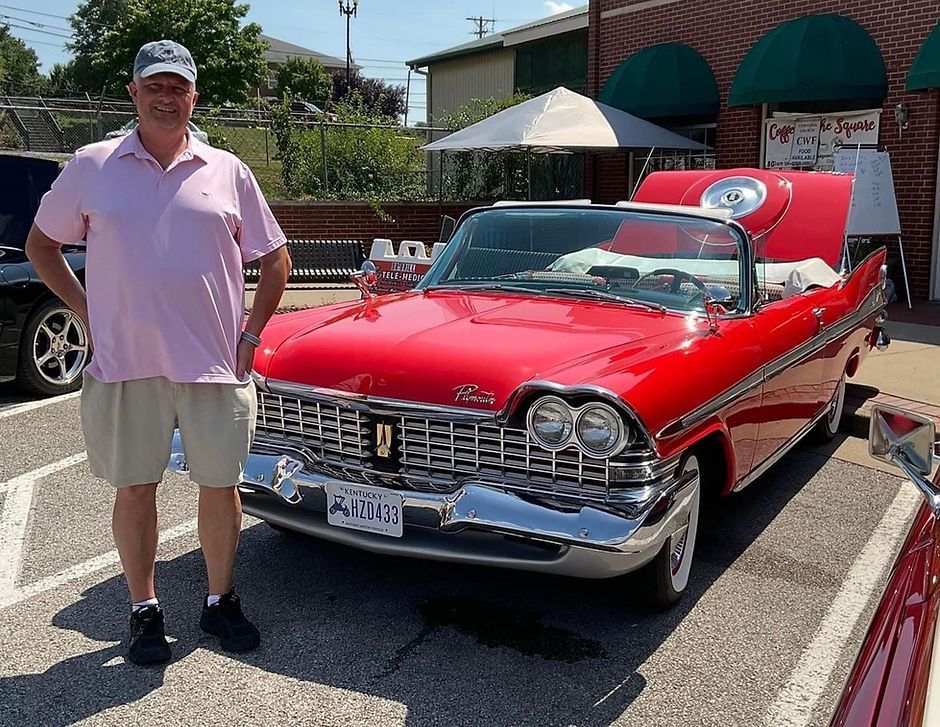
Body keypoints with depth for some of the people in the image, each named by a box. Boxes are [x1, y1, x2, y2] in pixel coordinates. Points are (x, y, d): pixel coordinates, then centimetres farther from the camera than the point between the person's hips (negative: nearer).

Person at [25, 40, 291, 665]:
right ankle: (144, 611, 25)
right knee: (134, 490, 8)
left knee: (221, 487, 7)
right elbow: (41, 245, 14)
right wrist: (87, 312, 2)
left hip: (213, 363, 1)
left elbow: (276, 260, 11)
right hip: (124, 364, 0)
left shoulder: (227, 172, 5)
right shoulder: (92, 167, 5)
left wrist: (251, 334, 2)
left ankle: (220, 602, 26)